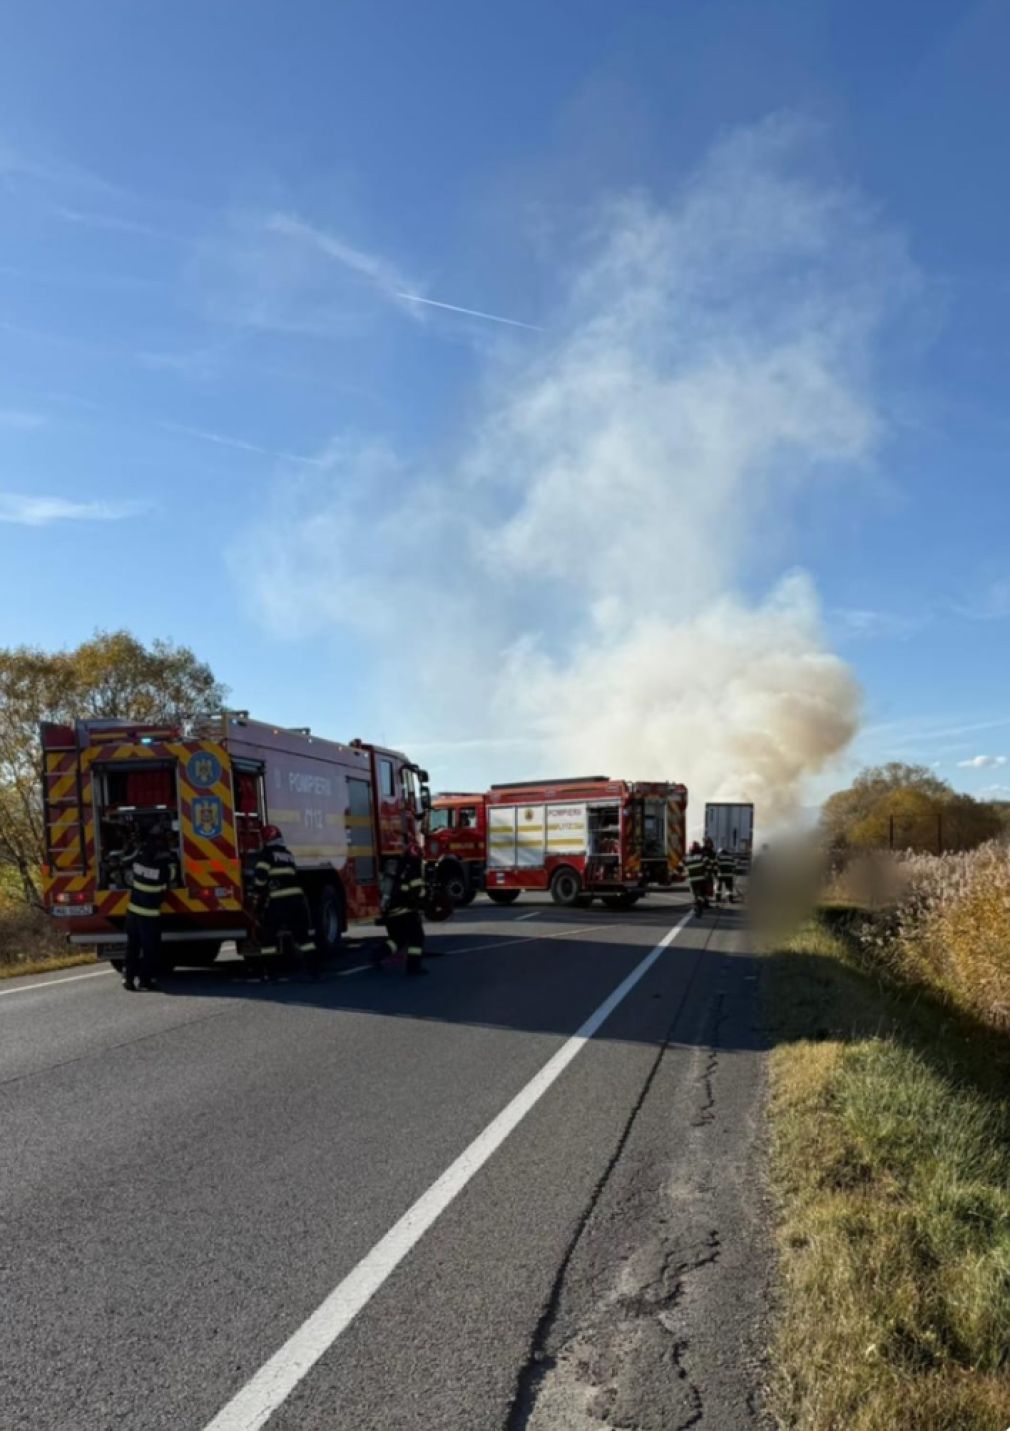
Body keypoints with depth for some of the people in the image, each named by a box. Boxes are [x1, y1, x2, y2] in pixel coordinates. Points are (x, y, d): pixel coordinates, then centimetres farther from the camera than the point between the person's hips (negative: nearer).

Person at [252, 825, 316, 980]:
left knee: (269, 935, 8)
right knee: (303, 935, 10)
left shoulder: (267, 854, 1)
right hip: (296, 898, 5)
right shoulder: (288, 854, 21)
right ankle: (314, 969, 6)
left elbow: (260, 878, -9)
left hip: (276, 901, -5)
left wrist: (258, 897, 4)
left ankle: (268, 971, 8)